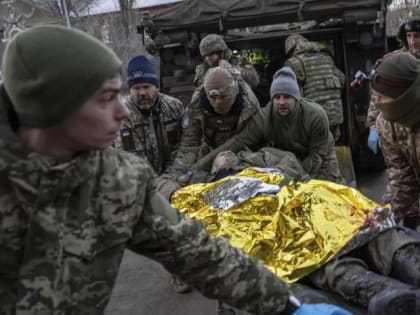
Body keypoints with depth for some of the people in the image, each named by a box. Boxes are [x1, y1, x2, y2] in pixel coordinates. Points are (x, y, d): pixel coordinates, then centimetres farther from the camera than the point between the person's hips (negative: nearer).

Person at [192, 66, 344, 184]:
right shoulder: (263, 119, -27)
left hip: (320, 160, -1)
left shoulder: (316, 116, -31)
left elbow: (317, 154, -24)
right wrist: (198, 167, -40)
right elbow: (237, 143, -31)